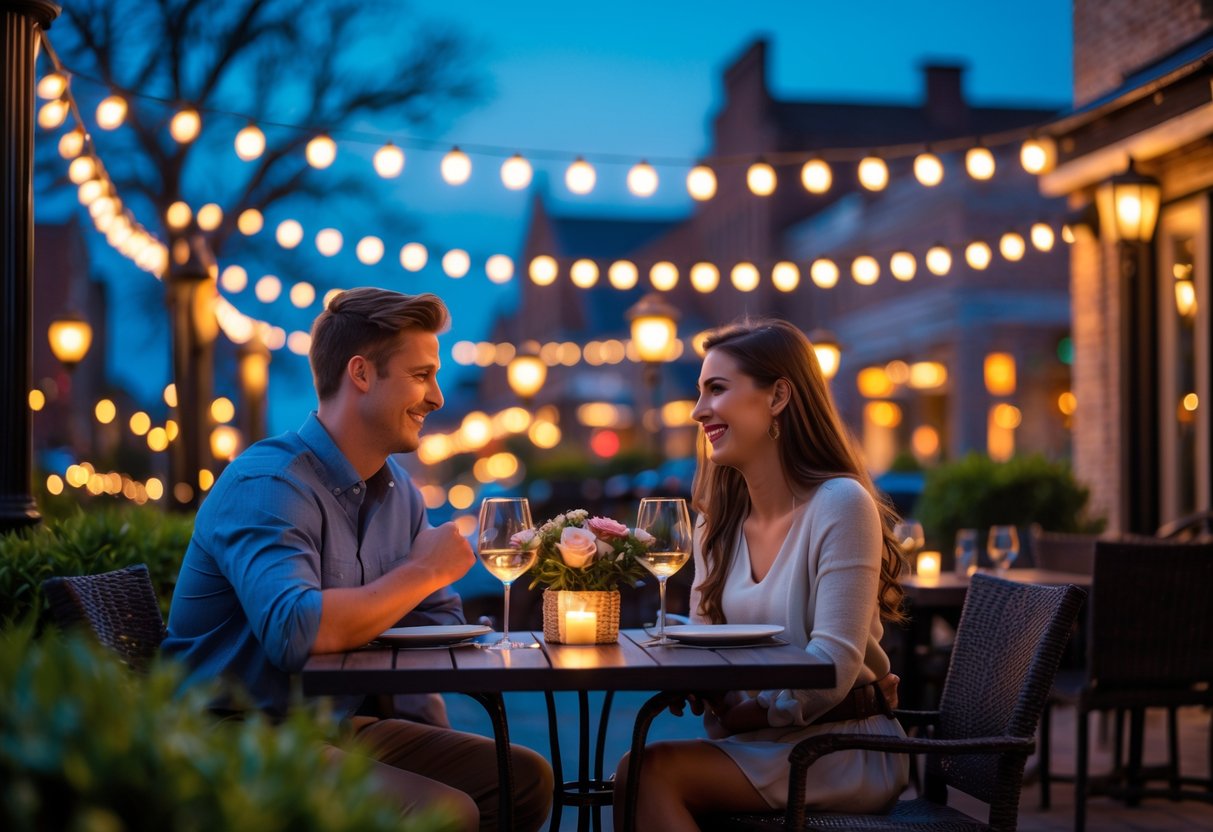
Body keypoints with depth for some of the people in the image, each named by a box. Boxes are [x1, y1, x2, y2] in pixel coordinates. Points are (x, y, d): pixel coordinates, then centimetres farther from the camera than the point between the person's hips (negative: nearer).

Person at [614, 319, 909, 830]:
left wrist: (738, 716, -18)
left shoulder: (840, 504, -12)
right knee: (638, 773, -23)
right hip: (756, 744, 6)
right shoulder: (718, 522, 11)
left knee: (650, 773, -24)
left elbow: (833, 667, -18)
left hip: (845, 747, -6)